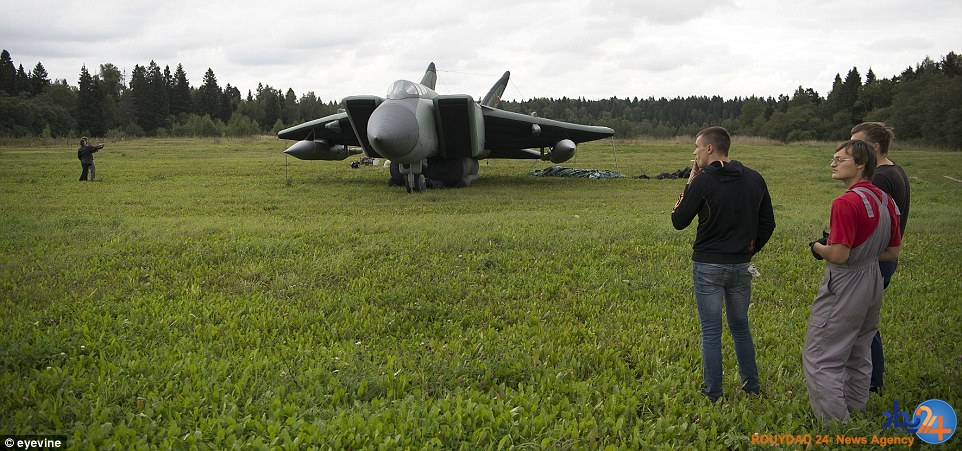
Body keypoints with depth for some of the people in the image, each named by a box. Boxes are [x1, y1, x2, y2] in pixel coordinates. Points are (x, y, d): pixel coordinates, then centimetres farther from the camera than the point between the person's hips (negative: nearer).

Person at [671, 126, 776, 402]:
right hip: (741, 266, 5)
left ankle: (713, 394, 12)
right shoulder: (754, 179, 4)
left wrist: (689, 184, -1)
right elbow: (768, 223, 9)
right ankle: (751, 386, 28)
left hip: (708, 266, -5)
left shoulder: (703, 181, -14)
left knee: (711, 331, 4)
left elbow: (678, 221, -6)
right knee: (740, 326, 21)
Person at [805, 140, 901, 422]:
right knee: (858, 356, 21)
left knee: (820, 359, -2)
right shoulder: (886, 201, 5)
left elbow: (839, 254, -25)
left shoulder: (846, 203, -22)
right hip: (873, 284, 9)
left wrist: (818, 247, -6)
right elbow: (892, 253, 10)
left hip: (845, 288, -9)